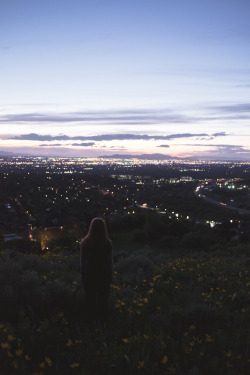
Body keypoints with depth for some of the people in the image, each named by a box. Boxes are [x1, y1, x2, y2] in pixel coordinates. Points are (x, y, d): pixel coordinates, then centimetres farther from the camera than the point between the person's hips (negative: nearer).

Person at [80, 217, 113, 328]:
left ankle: (91, 322, 29)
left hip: (89, 276, 1)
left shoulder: (85, 242, -13)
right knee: (102, 300, 16)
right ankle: (101, 322, 25)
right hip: (104, 276, -1)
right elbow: (110, 262, -9)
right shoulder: (107, 243, -16)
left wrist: (83, 275, 7)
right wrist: (110, 277, 3)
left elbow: (82, 261, -5)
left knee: (90, 299, 17)